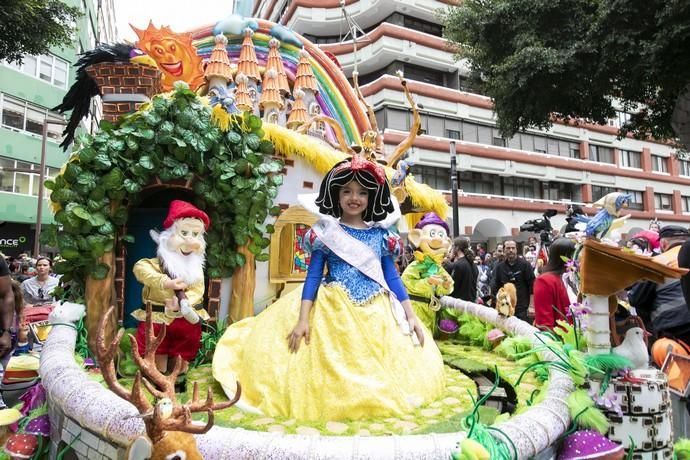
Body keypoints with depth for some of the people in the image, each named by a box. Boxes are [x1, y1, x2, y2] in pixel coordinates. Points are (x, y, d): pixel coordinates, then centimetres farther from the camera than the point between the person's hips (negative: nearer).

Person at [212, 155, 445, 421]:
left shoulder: (381, 235, 7)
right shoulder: (325, 232, -1)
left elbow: (392, 278, 9)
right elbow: (313, 276, -3)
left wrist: (410, 316, 3)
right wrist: (303, 319, -11)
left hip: (377, 314, 3)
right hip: (334, 311, -3)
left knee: (379, 368, 7)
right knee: (333, 368, -2)